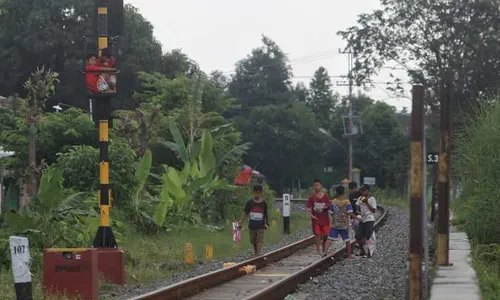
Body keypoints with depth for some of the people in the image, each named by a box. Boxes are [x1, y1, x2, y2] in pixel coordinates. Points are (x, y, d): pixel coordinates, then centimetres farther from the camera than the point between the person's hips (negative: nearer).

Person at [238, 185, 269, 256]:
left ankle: (258, 255, -18)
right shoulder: (249, 202, -1)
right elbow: (245, 213, 1)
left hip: (261, 226, -1)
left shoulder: (264, 203, 0)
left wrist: (266, 223, 9)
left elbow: (265, 214, 10)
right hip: (252, 225, 1)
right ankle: (256, 254, 29)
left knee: (259, 241, -12)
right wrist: (240, 223, -3)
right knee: (253, 241, 12)